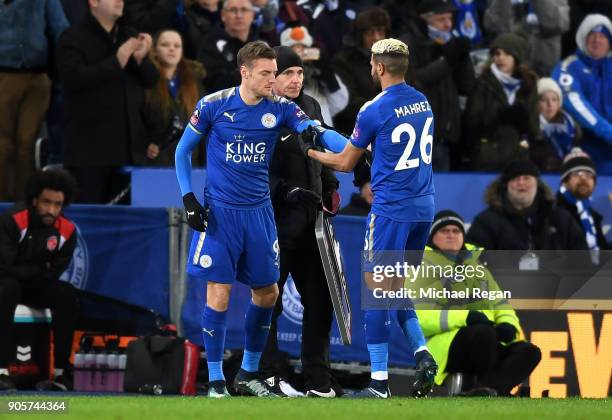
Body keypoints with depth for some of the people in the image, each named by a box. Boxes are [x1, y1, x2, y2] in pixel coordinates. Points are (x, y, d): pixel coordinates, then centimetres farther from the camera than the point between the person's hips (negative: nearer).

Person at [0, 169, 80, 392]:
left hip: (37, 288, 4)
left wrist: (27, 272, -16)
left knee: (67, 295, -22)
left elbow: (54, 272, -7)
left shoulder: (66, 230, -9)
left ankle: (62, 373, -19)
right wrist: (41, 269, -17)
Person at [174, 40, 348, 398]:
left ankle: (249, 374, 26)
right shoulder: (213, 105, -8)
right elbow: (184, 150, 3)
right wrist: (188, 198, -5)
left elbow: (319, 131, -15)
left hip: (259, 213, 4)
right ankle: (216, 381, 2)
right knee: (219, 295, -8)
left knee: (267, 293, 9)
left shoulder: (280, 108, -2)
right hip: (219, 212, -4)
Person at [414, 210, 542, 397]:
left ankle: (487, 388, -41)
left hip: (487, 343, 7)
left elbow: (501, 304, 21)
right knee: (483, 332, -36)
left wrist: (508, 324, -5)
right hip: (443, 347, -7)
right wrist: (464, 317, -22)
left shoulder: (477, 269, 27)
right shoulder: (423, 269, 5)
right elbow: (418, 316, -9)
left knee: (529, 351, -19)